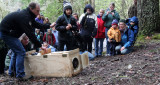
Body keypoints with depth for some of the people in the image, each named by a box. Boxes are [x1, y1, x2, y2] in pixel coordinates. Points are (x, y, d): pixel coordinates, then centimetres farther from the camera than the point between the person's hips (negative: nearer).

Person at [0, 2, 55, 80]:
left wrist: (49, 26, 14)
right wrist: (39, 46, -25)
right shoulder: (25, 17, -26)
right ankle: (20, 75, -11)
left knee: (17, 52, 18)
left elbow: (37, 25, 18)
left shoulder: (28, 15, 5)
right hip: (6, 33, -11)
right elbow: (30, 34, -28)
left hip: (9, 33, 11)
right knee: (21, 52, -12)